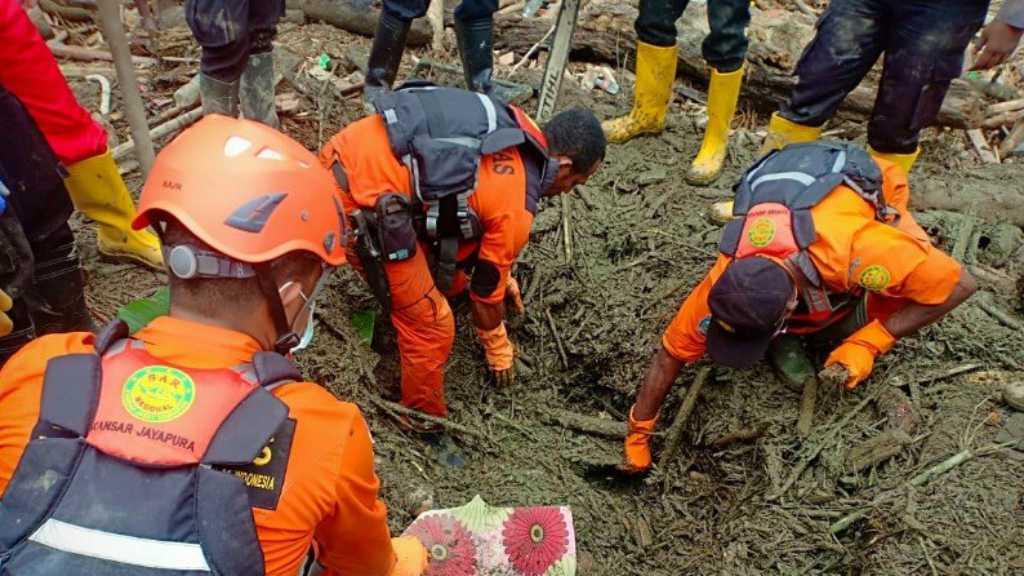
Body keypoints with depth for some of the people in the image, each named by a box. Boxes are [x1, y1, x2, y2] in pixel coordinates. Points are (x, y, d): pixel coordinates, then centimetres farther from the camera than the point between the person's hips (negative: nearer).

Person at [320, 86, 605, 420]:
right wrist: (498, 350, 23)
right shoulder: (514, 209, -10)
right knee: (430, 326, 3)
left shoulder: (515, 129, 13)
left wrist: (504, 273, 41)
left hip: (344, 155, 9)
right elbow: (485, 291, 4)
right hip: (359, 198, -9)